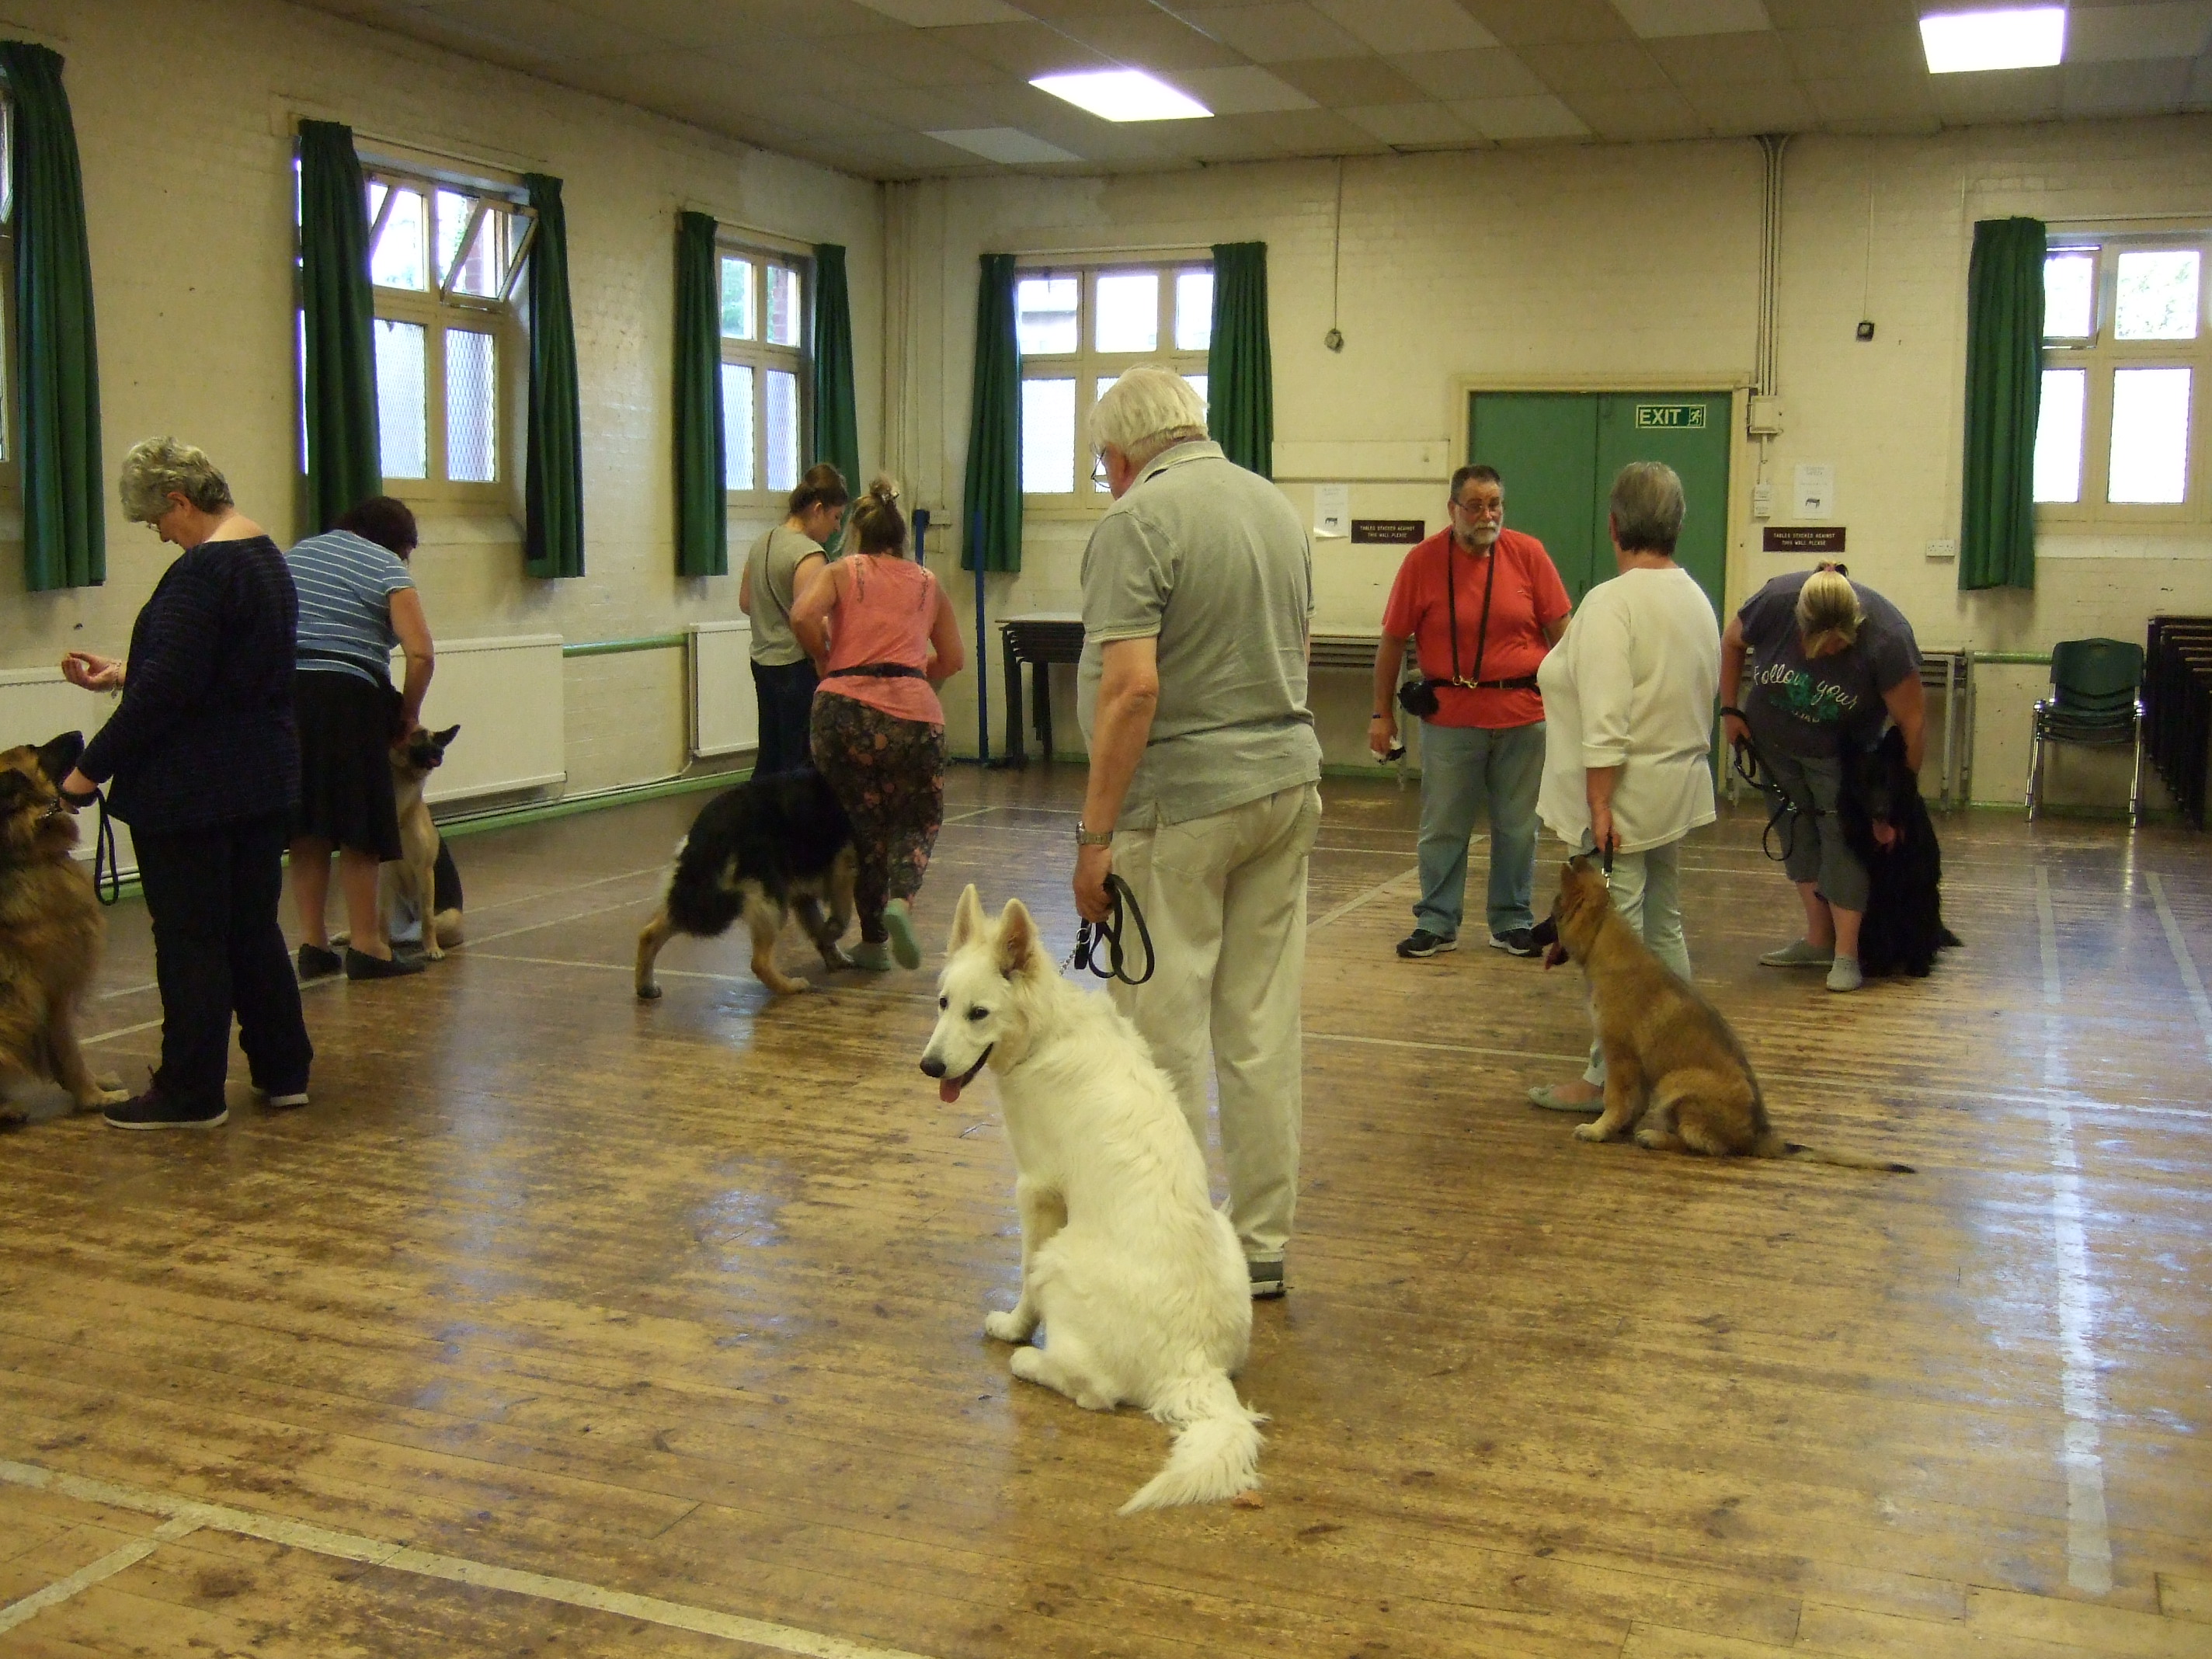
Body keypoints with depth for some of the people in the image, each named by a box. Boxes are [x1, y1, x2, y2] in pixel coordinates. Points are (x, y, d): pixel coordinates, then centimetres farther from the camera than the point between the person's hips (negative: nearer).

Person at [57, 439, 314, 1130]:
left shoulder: (202, 572, -19)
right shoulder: (265, 556, 11)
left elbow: (165, 691, -22)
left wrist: (93, 767, -14)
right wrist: (122, 673, 21)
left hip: (192, 789, -9)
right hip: (262, 779, 9)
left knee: (189, 940, 1)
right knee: (253, 927, 15)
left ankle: (190, 1092, 9)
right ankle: (284, 1071, 21)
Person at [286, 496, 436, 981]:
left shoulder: (298, 553, 20)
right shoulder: (388, 568, 1)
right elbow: (420, 653, -10)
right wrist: (409, 713, 3)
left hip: (284, 695, 6)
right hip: (346, 700, -6)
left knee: (307, 831, 11)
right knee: (358, 830, 1)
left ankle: (313, 945, 14)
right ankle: (366, 949, 5)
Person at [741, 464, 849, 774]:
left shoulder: (762, 544, 11)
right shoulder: (809, 553, -16)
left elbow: (745, 603, 20)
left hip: (763, 663, 9)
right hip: (797, 667, -9)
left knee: (770, 759, 16)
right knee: (802, 762, -5)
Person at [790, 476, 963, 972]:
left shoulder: (841, 572, 11)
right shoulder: (927, 582, 19)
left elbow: (803, 616, -8)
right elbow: (953, 659, 20)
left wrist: (824, 660, 8)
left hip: (845, 708, 0)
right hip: (913, 711, 0)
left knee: (863, 825, 14)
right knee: (919, 819, 14)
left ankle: (874, 941, 18)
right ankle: (901, 900, -15)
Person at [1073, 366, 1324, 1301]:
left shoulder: (1137, 521, -12)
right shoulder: (1274, 505, 14)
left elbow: (1132, 687, -20)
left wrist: (1096, 834, -16)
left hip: (1182, 801, -8)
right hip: (1287, 783, 8)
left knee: (1162, 1035, 1)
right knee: (1263, 1029, 11)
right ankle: (1261, 1245, 20)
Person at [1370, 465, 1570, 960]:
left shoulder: (1528, 554, -1)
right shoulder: (1423, 561, -4)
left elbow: (1560, 630, 5)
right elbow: (1393, 641, 1)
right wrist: (1383, 714, 2)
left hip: (1523, 715, 1)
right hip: (1449, 714, -1)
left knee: (1517, 827, 9)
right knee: (1442, 827, 5)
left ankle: (1512, 923, 23)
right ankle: (1436, 924, 18)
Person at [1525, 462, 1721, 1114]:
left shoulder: (1612, 602, -18)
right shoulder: (1696, 598, 9)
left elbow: (1606, 722, -23)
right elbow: (1707, 692, 14)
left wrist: (1600, 804, -21)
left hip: (1624, 796, -9)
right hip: (1678, 788, 9)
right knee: (1663, 929, 17)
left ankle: (1609, 1079, 3)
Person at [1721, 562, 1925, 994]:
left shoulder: (1886, 638, -34)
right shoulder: (1775, 602, -29)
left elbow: (1913, 721, -25)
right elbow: (1731, 643, -6)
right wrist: (1730, 709, -5)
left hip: (1842, 754, -2)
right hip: (1773, 739, 3)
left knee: (1843, 836, -8)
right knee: (1799, 832, 5)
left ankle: (1846, 954, -8)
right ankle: (1818, 941, 12)